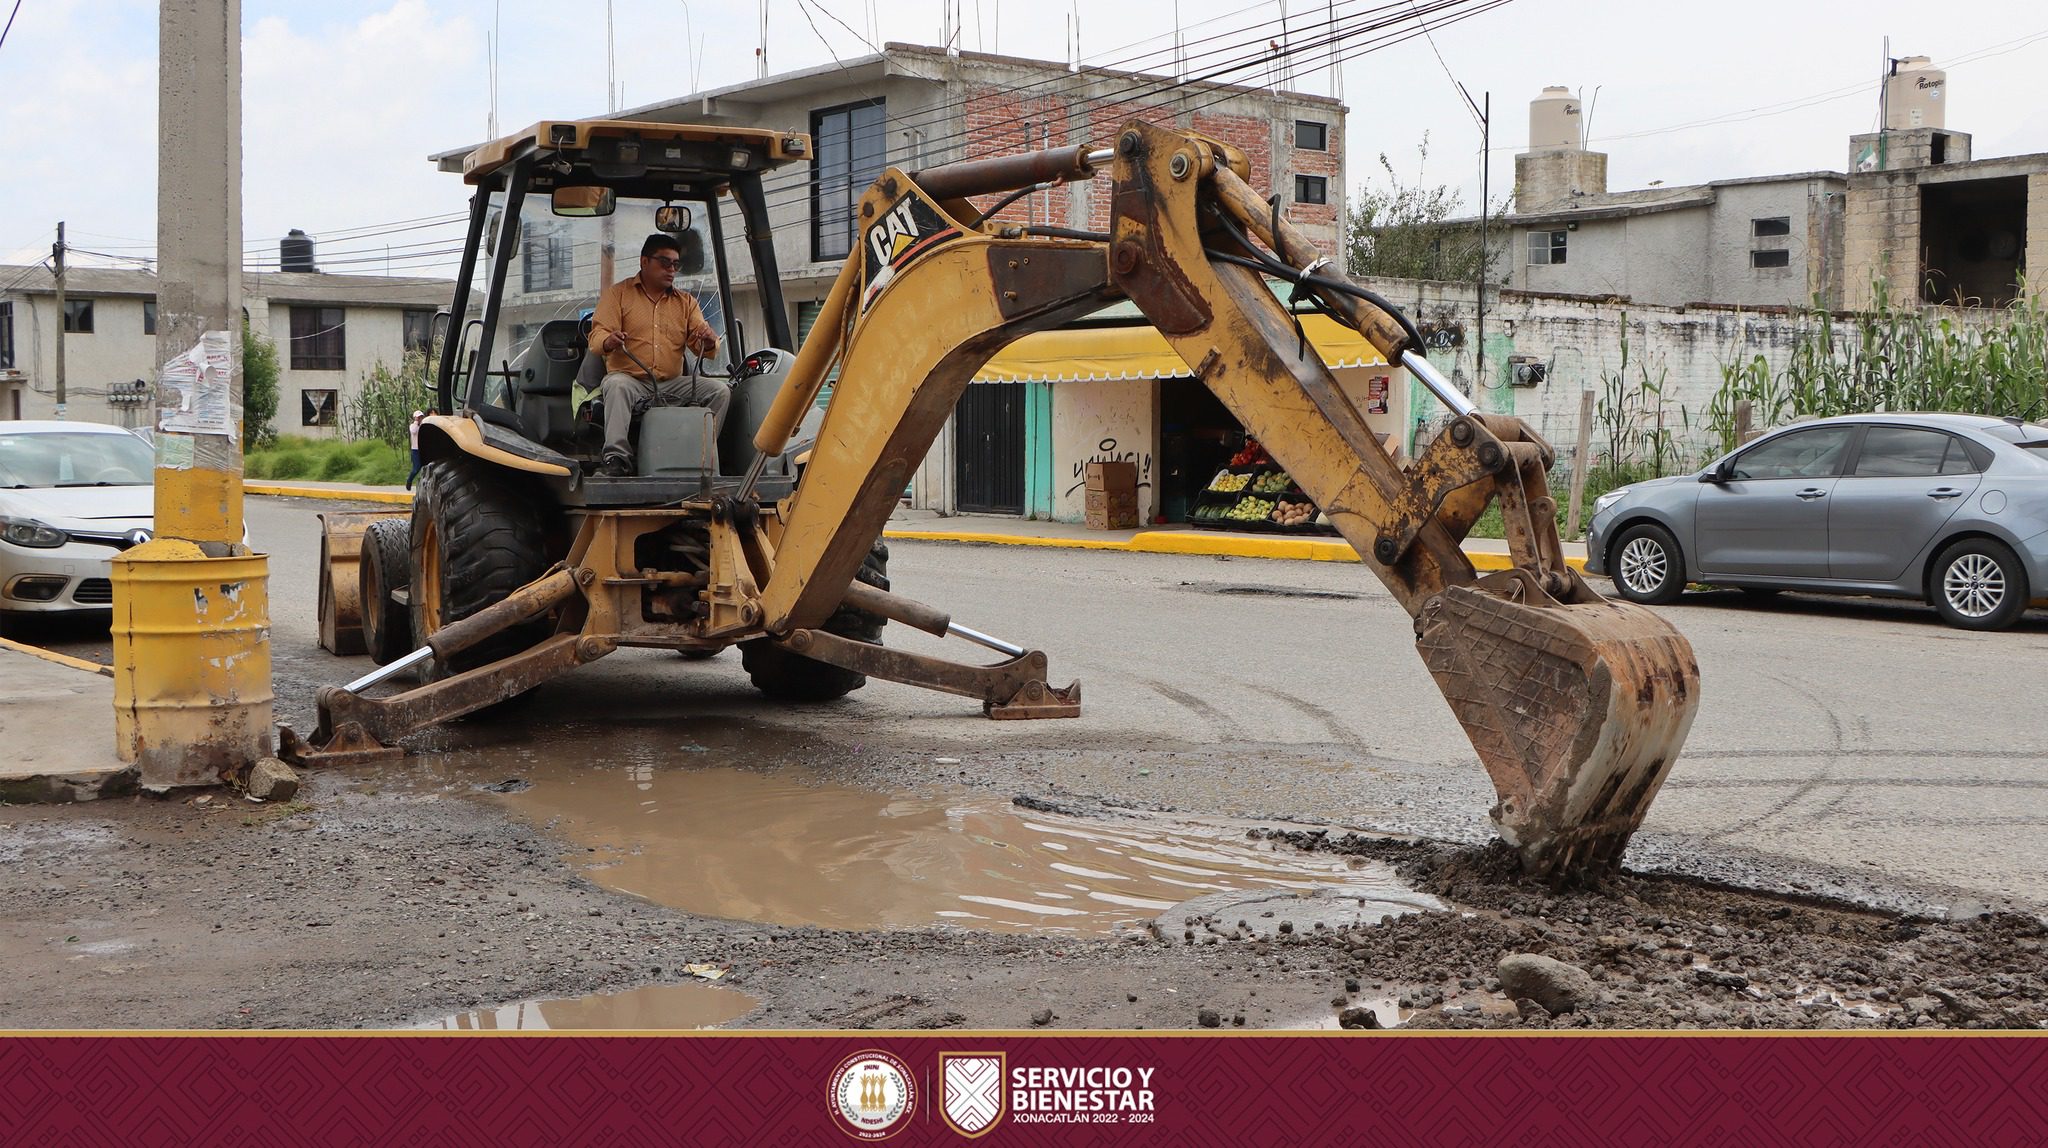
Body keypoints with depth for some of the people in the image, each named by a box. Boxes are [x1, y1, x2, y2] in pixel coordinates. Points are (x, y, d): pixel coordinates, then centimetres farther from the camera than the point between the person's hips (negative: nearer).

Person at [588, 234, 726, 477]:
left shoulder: (686, 302, 18)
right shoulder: (617, 294, 9)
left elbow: (701, 347, 8)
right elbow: (597, 336, -3)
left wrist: (708, 342, -18)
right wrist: (609, 342, -29)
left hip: (672, 384, 3)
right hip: (630, 380, -3)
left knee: (719, 391, -18)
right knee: (617, 384, -37)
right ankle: (617, 458, -42)